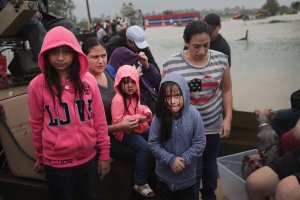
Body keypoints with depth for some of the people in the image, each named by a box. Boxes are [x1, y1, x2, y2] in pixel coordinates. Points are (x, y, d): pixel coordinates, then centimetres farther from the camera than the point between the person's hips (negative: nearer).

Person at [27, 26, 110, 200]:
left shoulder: (88, 80, -6)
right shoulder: (37, 85, -9)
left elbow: (99, 119, -1)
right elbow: (37, 124, 1)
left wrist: (104, 153, 3)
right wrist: (40, 157, 12)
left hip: (89, 157, 2)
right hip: (56, 161, -1)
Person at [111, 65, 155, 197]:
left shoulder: (134, 96, 9)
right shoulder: (118, 99, -19)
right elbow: (117, 121, -22)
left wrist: (146, 112, 1)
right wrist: (136, 118, -26)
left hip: (139, 128, 9)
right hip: (125, 132, -9)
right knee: (145, 148, -26)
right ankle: (139, 183, -12)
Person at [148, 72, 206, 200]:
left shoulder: (193, 115, -19)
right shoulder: (159, 116, -18)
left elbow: (200, 143, -13)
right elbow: (153, 143, -13)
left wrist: (184, 159, -20)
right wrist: (170, 159, -20)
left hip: (187, 173, 0)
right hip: (165, 172, 0)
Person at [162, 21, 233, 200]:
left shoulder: (221, 59, -5)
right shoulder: (171, 65, -14)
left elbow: (227, 90, 4)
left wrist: (228, 118, 0)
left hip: (214, 125, 3)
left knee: (210, 163, 22)